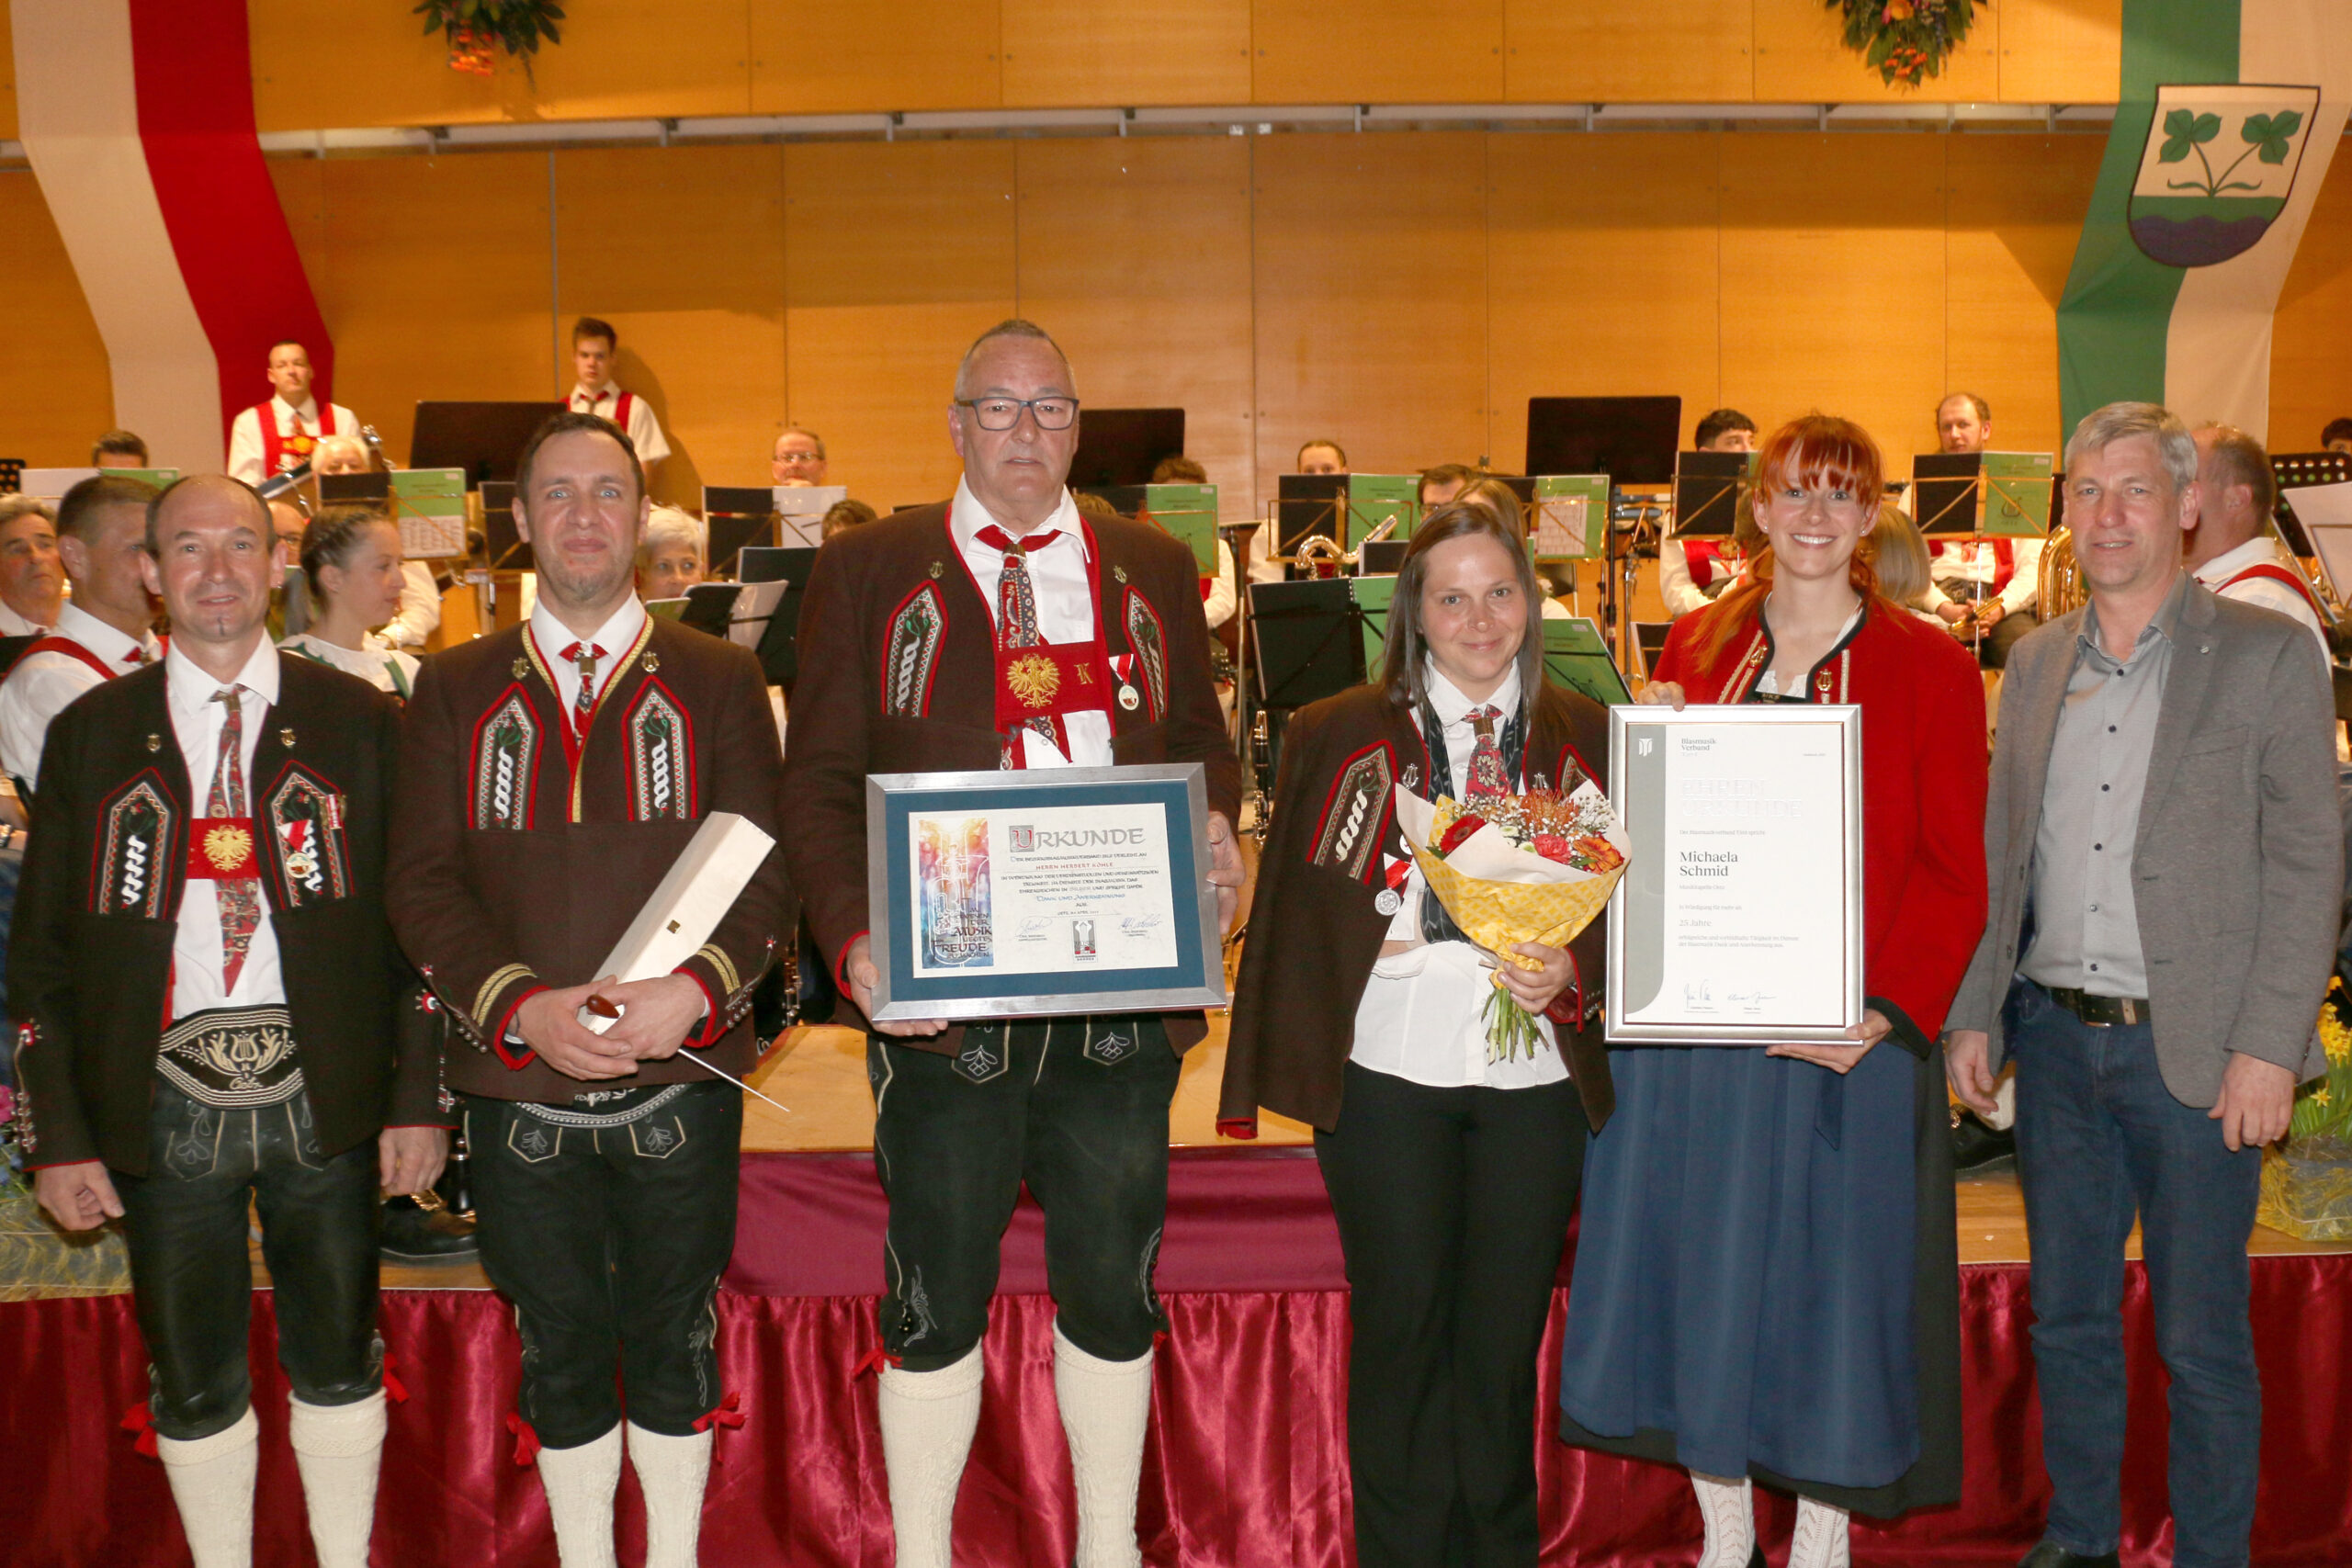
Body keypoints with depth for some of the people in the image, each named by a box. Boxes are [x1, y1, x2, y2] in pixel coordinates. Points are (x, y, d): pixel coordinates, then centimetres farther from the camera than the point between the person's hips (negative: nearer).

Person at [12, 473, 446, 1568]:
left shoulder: (359, 723, 2)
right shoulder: (91, 733, 4)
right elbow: (42, 949, 4)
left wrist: (417, 1099, -3)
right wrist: (60, 1134, -1)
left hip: (324, 1095, 0)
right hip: (164, 1099, 1)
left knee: (338, 1358, 11)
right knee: (192, 1383, 11)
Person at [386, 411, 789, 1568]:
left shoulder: (719, 681, 5)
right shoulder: (453, 690, 8)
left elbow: (766, 867, -1)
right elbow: (422, 880, 0)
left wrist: (698, 988, -19)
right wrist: (524, 1005, -16)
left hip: (681, 1074, -1)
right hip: (517, 1081, 1)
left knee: (673, 1336, 10)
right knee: (558, 1345, 12)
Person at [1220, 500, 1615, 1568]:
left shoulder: (1586, 740, 7)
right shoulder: (1340, 736, 3)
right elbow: (1299, 905, 5)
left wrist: (1571, 972, -10)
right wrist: (1380, 939, -10)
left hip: (1537, 1081, 2)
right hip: (1389, 1078, -1)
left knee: (1505, 1339, 10)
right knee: (1400, 1329, 6)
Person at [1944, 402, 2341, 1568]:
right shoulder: (2036, 663, 10)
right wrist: (1973, 1014, 8)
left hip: (2191, 1048, -4)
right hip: (2054, 1037, 4)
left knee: (2201, 1339, 5)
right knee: (2066, 1318, 15)